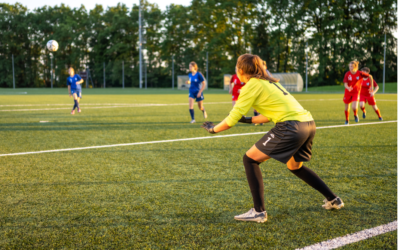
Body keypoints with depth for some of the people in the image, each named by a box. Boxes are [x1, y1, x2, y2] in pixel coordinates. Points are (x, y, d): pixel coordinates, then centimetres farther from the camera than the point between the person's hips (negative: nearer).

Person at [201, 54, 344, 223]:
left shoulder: (252, 85, -2)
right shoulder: (268, 81, 23)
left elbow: (232, 119, -2)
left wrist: (213, 129, 13)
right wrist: (250, 120, 33)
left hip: (291, 127, -9)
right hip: (308, 122, 9)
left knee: (250, 159, 1)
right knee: (294, 166, 31)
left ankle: (259, 212, -3)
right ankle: (333, 200, 37)